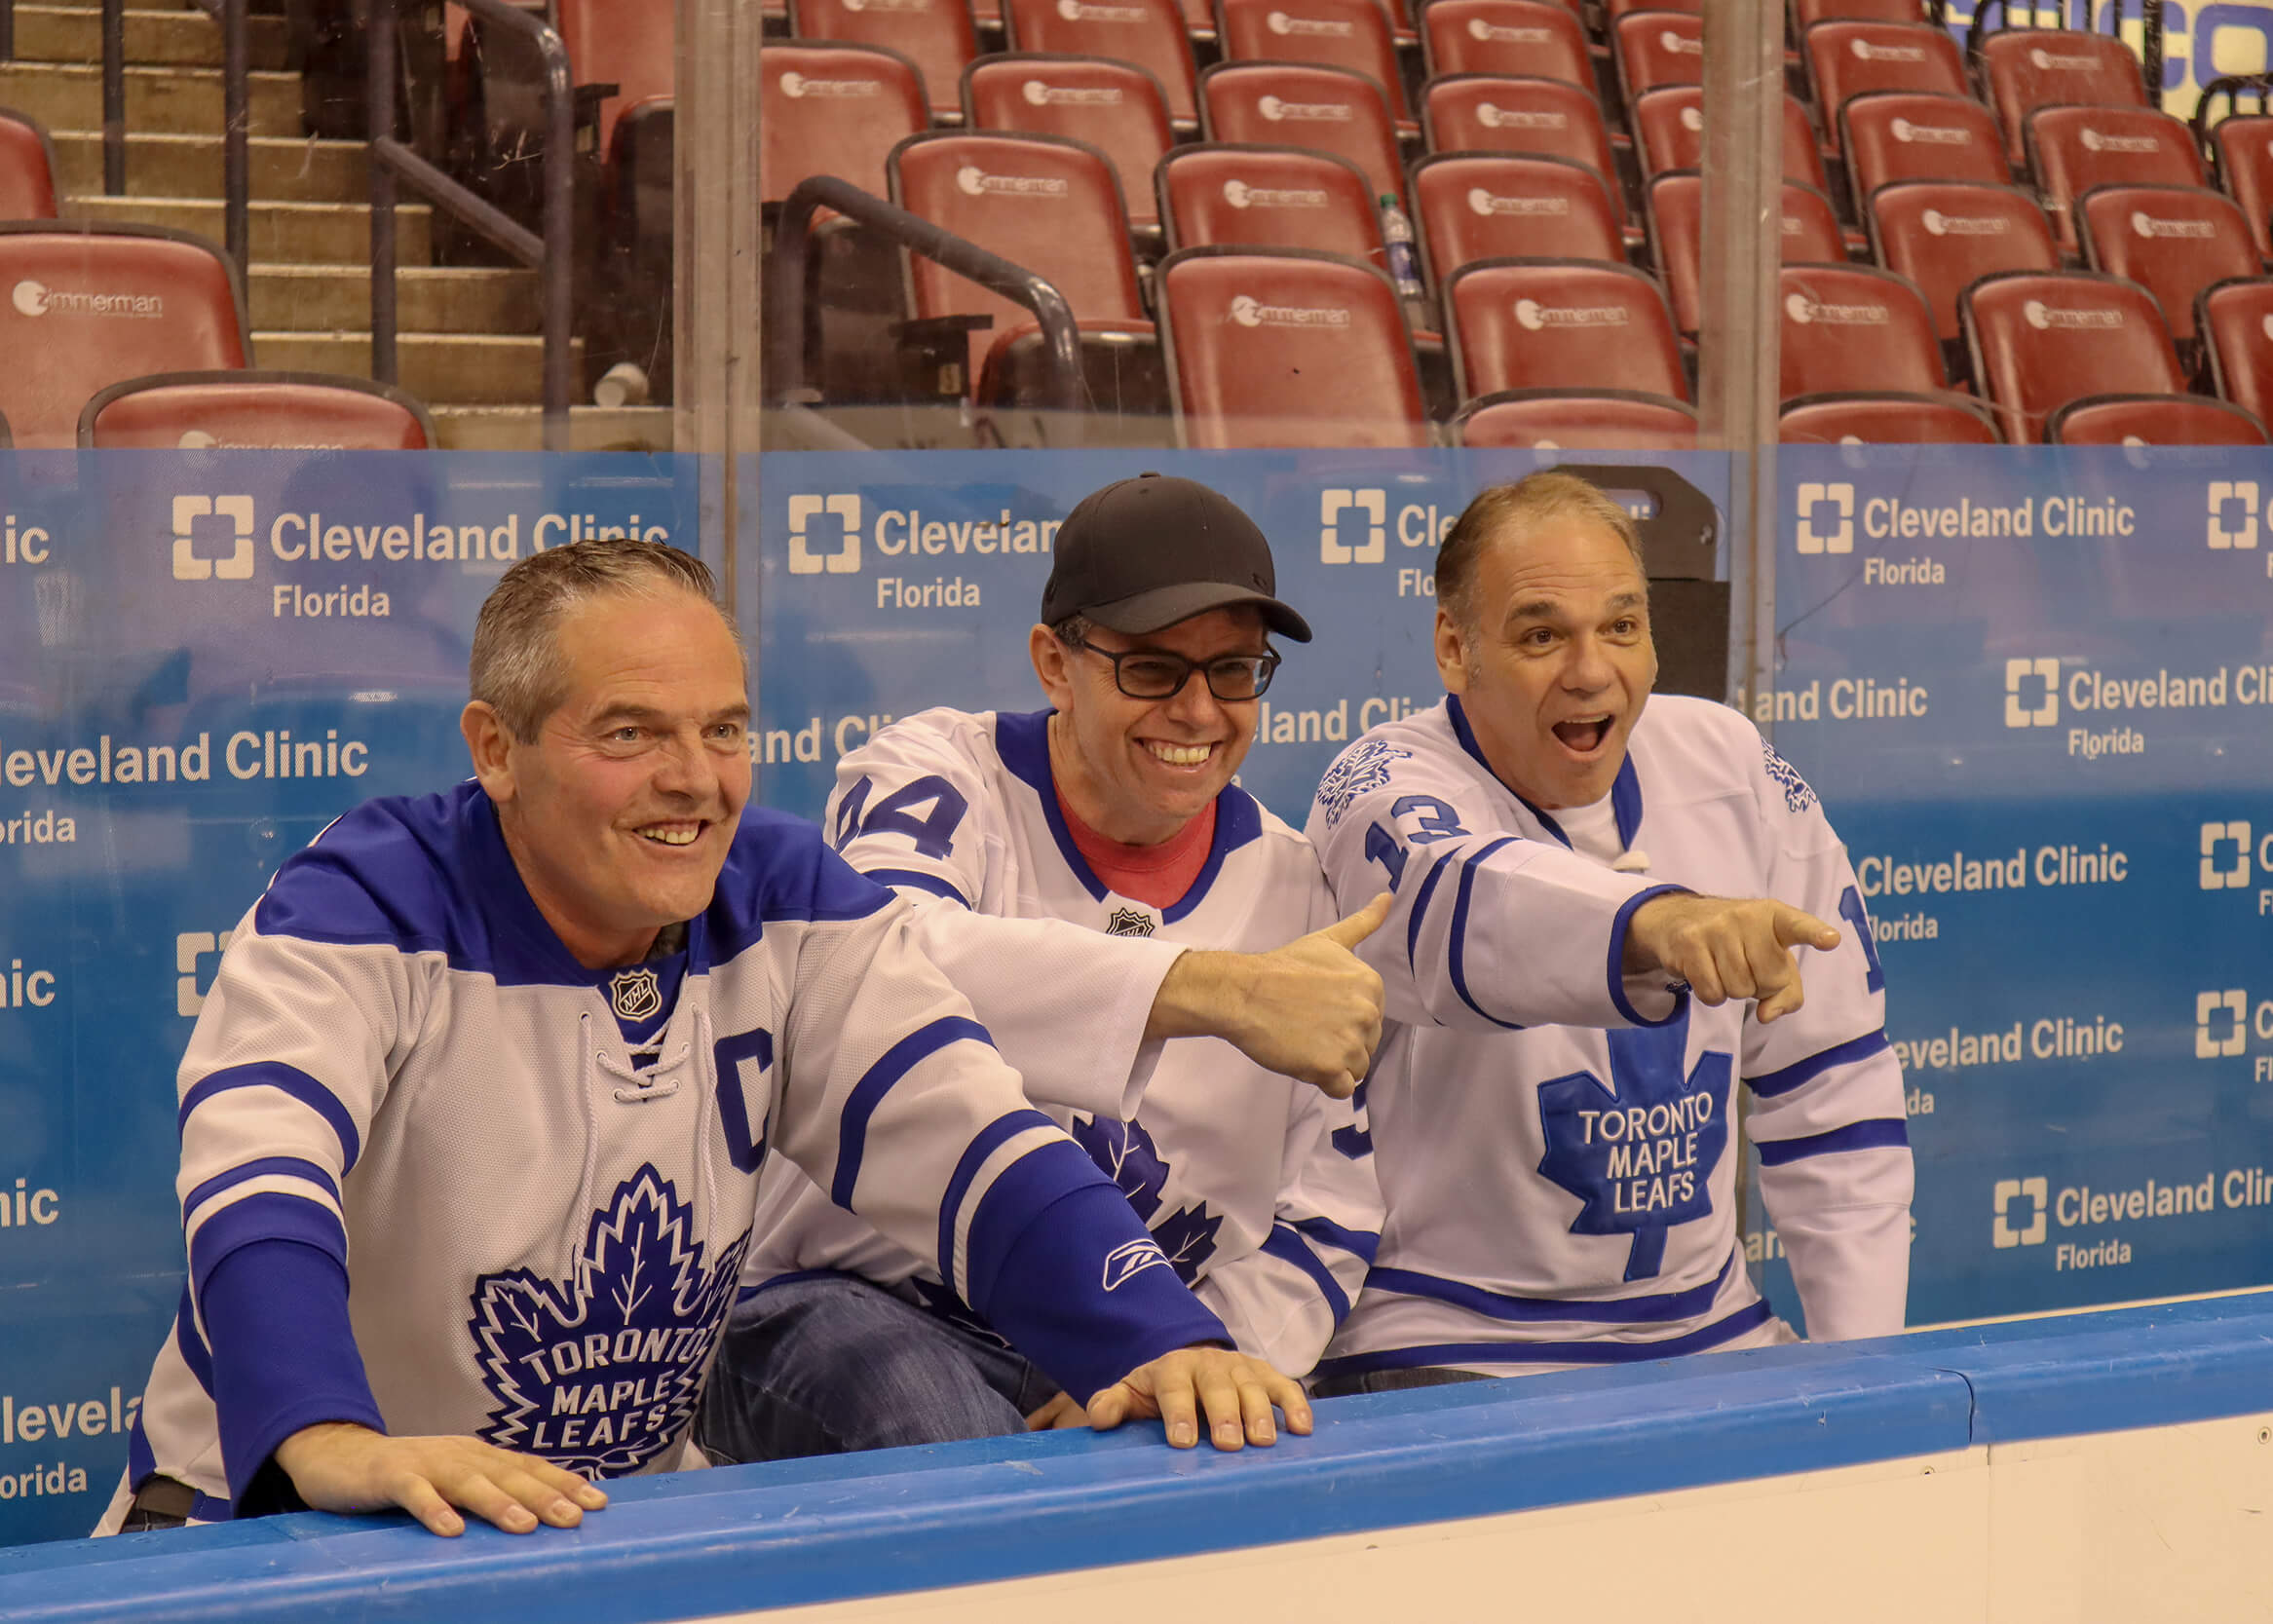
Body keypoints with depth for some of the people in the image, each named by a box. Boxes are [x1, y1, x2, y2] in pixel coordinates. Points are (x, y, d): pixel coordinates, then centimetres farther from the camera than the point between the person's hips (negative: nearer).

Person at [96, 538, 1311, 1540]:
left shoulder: (787, 906, -1)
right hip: (284, 1520, -3)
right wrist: (330, 1444, -52)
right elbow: (254, 1186, -33)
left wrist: (1166, 1345, -26)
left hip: (632, 1516, 4)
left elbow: (976, 1148, -8)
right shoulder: (363, 913, -17)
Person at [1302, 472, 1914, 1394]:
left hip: (1708, 1328, 5)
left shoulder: (1732, 767, 5)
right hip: (1444, 1353, -5)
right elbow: (1466, 908, -37)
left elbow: (1830, 1079, 10)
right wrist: (1659, 926, -58)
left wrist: (1861, 1365, 5)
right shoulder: (1384, 791, -11)